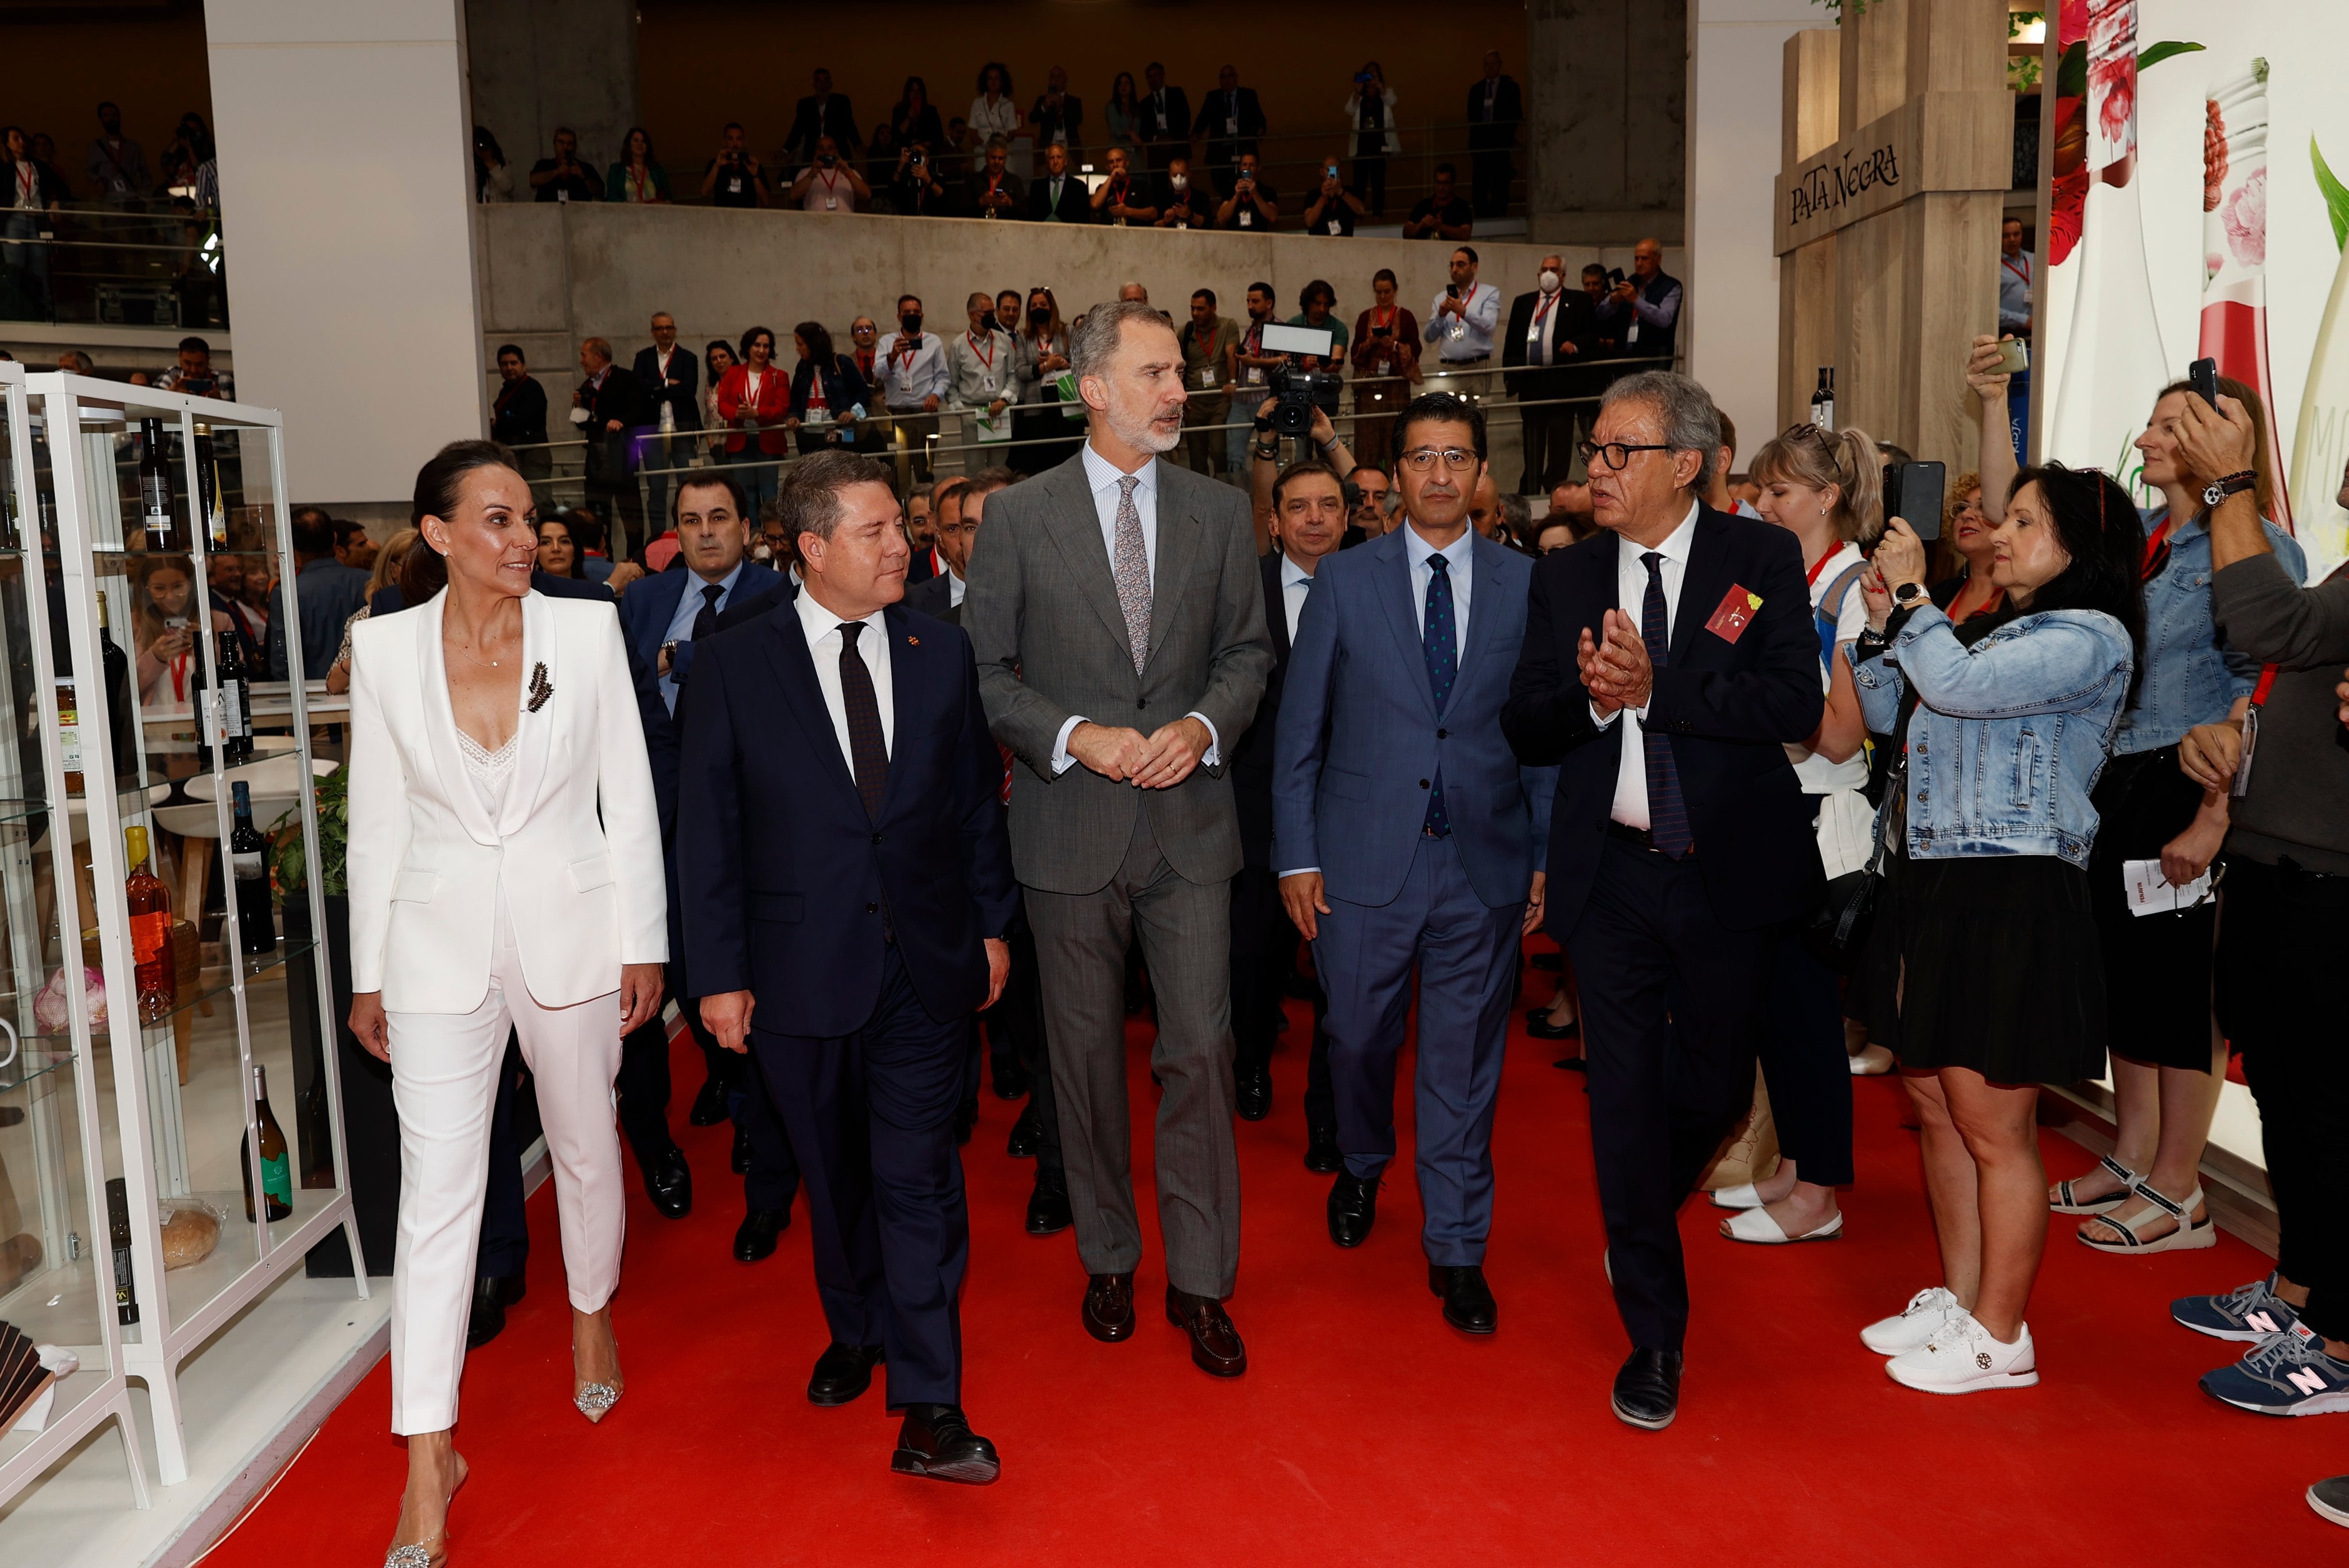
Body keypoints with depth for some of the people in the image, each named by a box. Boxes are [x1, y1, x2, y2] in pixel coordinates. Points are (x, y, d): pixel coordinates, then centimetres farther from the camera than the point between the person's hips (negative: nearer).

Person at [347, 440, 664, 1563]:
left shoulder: (586, 630, -4)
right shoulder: (385, 648, -3)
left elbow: (629, 795, 0)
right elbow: (376, 819, 3)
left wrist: (642, 944, -1)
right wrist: (368, 974, 5)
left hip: (571, 931, 1)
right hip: (439, 942, 0)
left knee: (586, 1143, 17)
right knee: (437, 1186, -1)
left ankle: (592, 1315, 45)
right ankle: (429, 1454, 9)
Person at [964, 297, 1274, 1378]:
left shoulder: (1220, 511, 5)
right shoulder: (1018, 517, -1)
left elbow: (1248, 651, 9)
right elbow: (984, 670, -1)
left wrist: (1203, 724, -10)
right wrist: (1075, 737, -15)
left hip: (1190, 822, 1)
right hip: (1070, 830, -1)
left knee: (1200, 1050, 0)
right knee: (1086, 1053, 11)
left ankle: (1200, 1280, 16)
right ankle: (1108, 1259, 30)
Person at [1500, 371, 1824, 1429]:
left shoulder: (1761, 558, -3)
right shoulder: (1564, 578, 5)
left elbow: (1798, 705, -15)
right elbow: (1524, 731, 2)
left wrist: (1654, 685, -22)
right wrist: (1588, 695, -19)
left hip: (1727, 869, -1)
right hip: (1610, 875, 1)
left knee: (1716, 1088, 13)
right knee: (1625, 1098, 3)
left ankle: (1643, 1217, 47)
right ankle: (1654, 1335, 19)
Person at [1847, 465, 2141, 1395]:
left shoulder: (2091, 637, -9)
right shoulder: (1991, 631, 18)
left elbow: (1958, 687, -22)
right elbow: (1885, 712, 17)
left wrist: (1913, 598, -9)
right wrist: (1884, 620, 6)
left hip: (2010, 899, -9)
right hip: (1931, 889, 9)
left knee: (1992, 1126, 0)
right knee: (1936, 1107, 16)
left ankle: (2001, 1336, 14)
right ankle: (1958, 1298, 30)